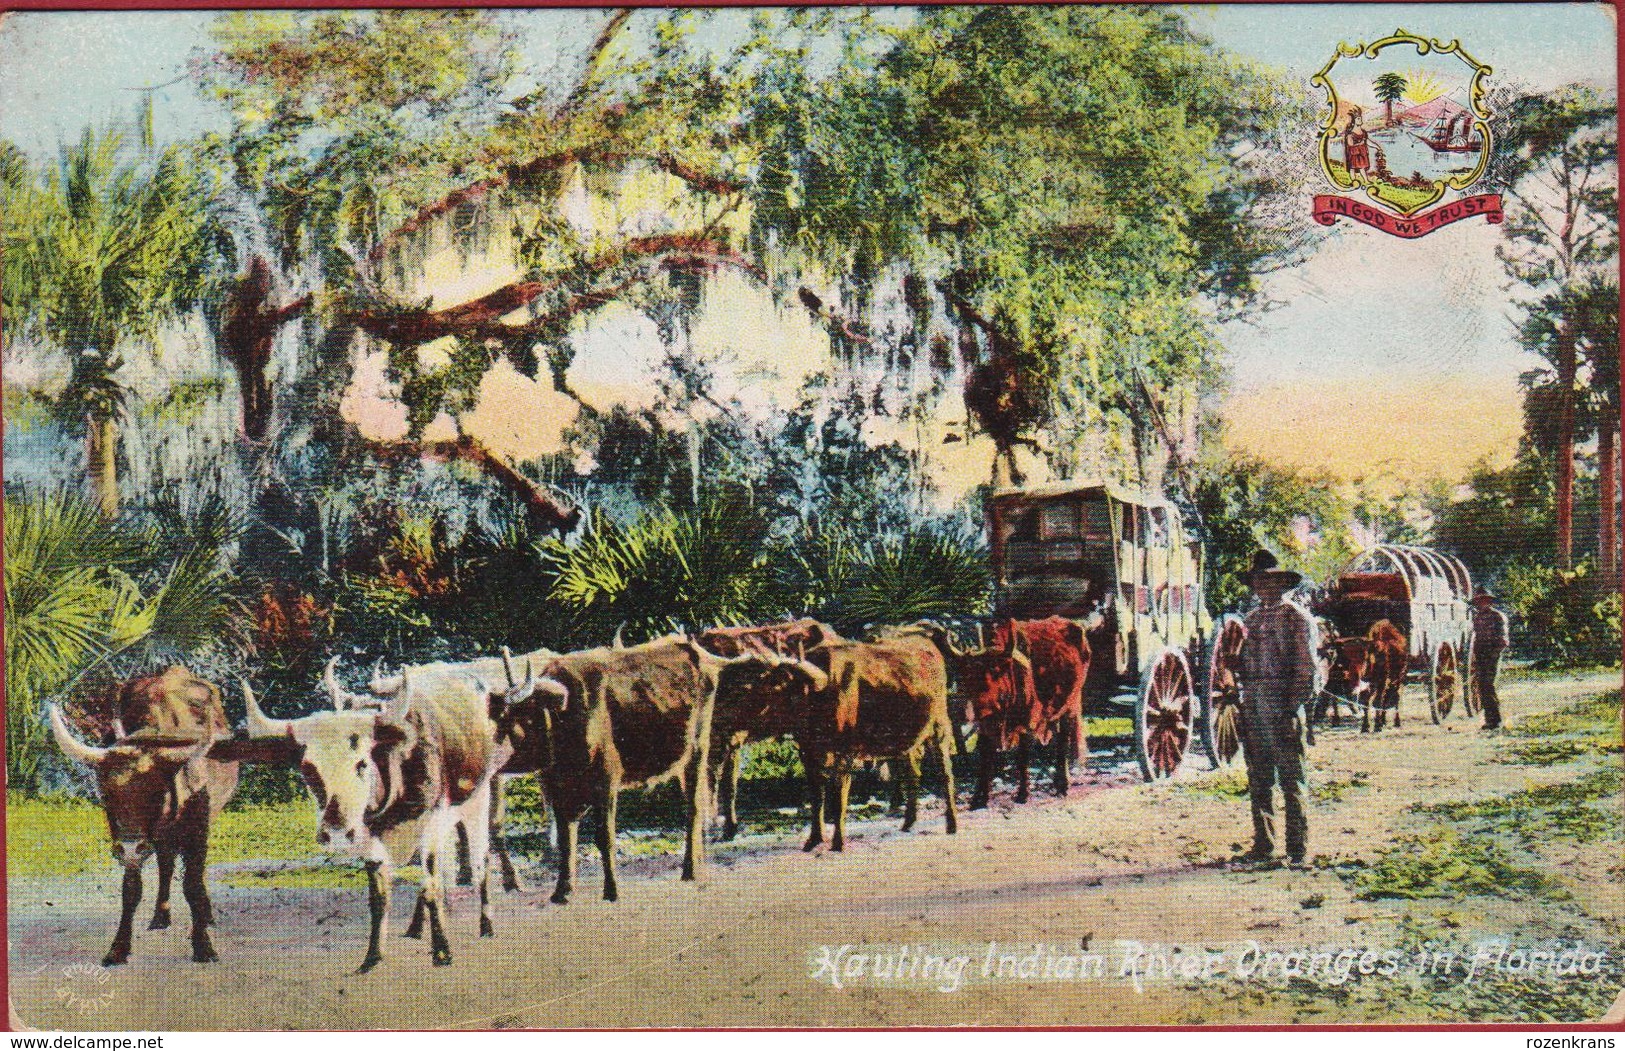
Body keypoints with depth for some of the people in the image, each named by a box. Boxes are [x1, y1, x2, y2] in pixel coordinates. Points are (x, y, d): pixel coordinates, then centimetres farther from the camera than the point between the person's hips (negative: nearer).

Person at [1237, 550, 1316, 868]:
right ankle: (1263, 845, 15)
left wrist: (1294, 704, -14)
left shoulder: (1296, 617, -1)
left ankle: (1297, 848, -1)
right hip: (1253, 706, 6)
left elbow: (1306, 666, -6)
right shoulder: (1252, 618, 19)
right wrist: (1244, 701, 12)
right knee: (1258, 779, 8)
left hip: (1282, 706, -6)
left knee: (1291, 777, -4)